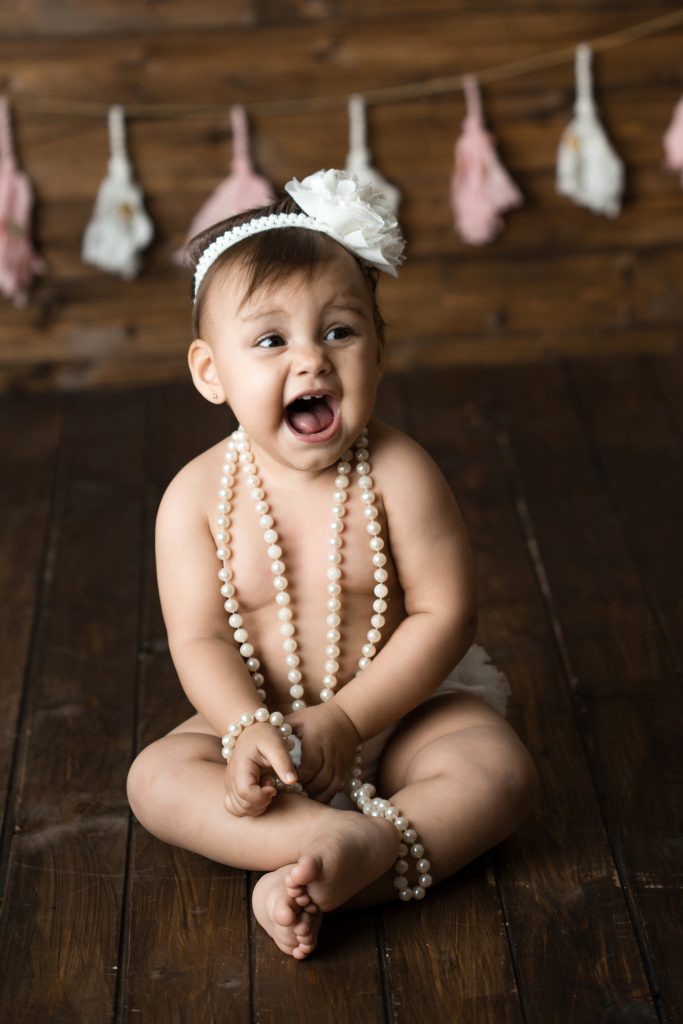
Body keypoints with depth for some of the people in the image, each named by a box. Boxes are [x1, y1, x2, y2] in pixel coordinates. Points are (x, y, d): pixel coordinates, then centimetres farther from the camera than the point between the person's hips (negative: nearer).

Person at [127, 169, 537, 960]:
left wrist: (344, 719, -21)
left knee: (498, 770, -25)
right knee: (156, 778, -21)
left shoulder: (396, 474, -17)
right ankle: (342, 840, -33)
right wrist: (249, 729, -30)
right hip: (260, 714, 2)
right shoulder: (197, 497, -12)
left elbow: (444, 615, -16)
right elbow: (199, 640, -12)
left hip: (397, 710, -1)